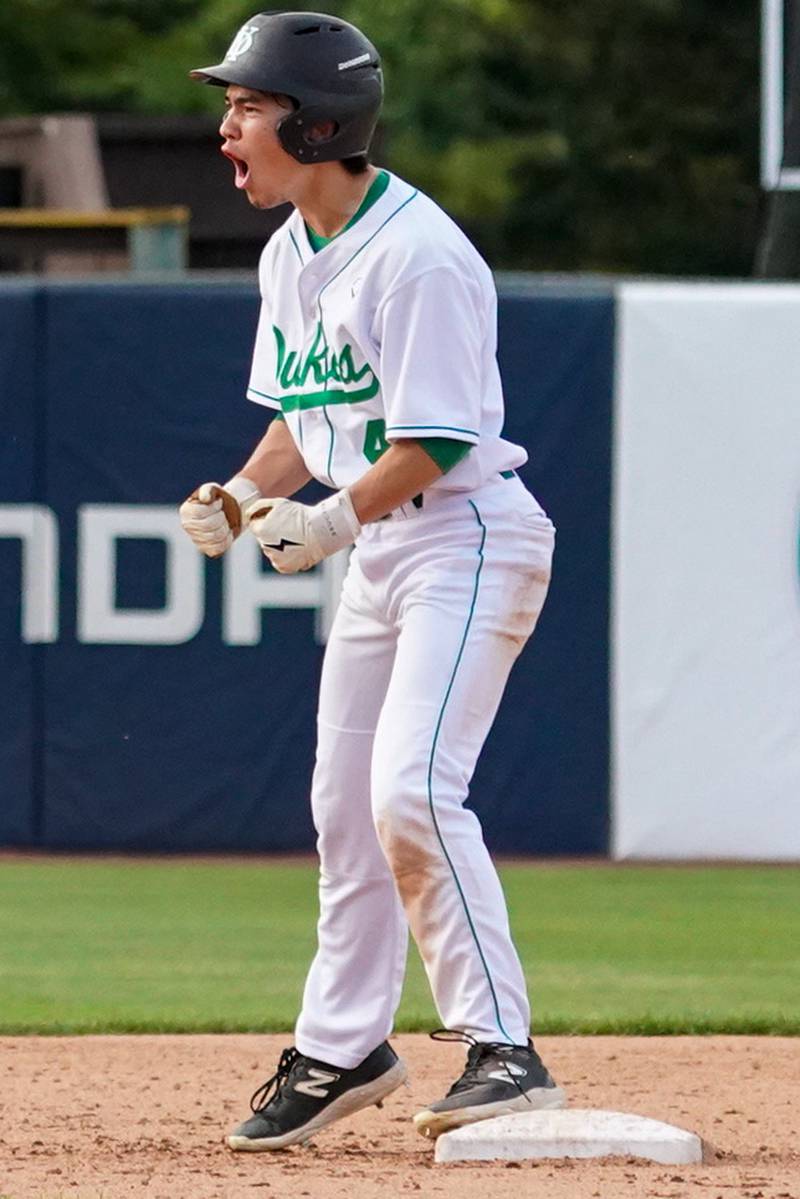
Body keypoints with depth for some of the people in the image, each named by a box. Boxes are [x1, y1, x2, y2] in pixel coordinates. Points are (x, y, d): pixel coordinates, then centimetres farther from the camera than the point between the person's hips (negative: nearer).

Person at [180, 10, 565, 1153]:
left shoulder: (418, 255, -21)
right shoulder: (290, 255, 8)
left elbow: (432, 442, -22)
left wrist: (334, 519, -28)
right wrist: (243, 494, -1)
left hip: (469, 534, -9)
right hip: (377, 547, 9)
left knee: (412, 789, -21)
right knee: (344, 802, 14)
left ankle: (504, 1049, -16)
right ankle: (342, 1048, 27)